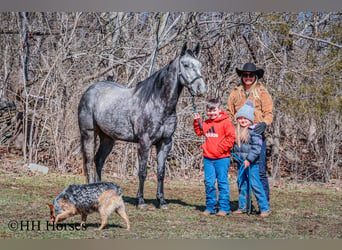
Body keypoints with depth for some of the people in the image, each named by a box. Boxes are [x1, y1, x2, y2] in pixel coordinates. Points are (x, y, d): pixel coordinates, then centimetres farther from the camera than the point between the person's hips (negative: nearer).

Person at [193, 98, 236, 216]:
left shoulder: (225, 122, -7)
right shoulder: (206, 123, 12)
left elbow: (231, 137, -11)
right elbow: (199, 131, 28)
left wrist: (221, 148, -15)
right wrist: (196, 121, 13)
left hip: (222, 158, -6)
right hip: (208, 158, 6)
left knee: (222, 182, 0)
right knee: (209, 183, 7)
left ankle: (224, 207, 5)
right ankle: (210, 207, 16)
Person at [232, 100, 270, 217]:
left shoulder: (254, 131, -11)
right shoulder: (236, 131, 12)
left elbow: (256, 148, -15)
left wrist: (249, 159, -18)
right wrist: (235, 155, 11)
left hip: (252, 163, -7)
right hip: (240, 163, 7)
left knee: (255, 184, -8)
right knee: (241, 184, 12)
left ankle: (264, 208, -4)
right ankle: (242, 206, 22)